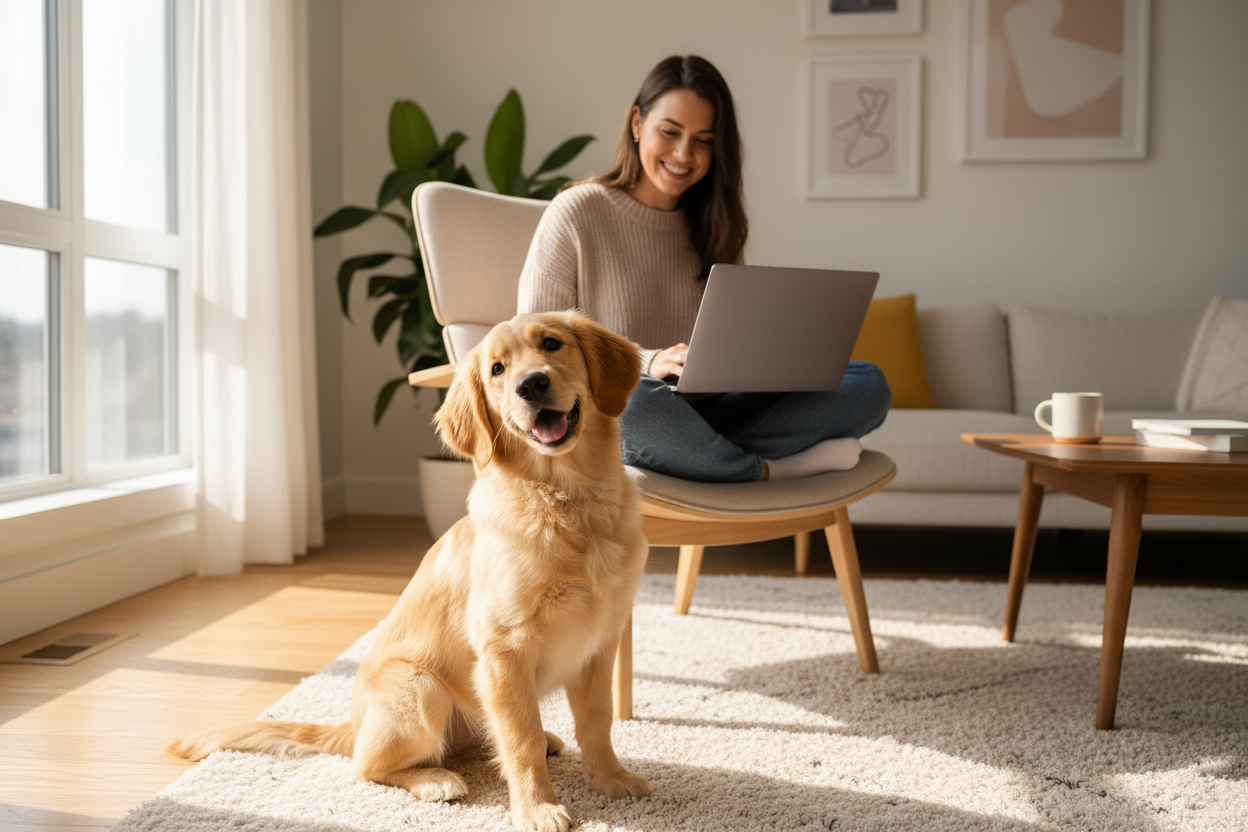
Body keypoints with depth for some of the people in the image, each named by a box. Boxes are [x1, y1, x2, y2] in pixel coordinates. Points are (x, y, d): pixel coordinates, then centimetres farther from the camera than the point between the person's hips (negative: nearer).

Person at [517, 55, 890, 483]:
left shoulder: (710, 223, 17)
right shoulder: (576, 212, 0)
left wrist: (762, 354, -8)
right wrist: (647, 362, -22)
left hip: (701, 416, 5)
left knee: (869, 384, -12)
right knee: (633, 398, -42)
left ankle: (705, 458, -29)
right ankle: (771, 471, -20)